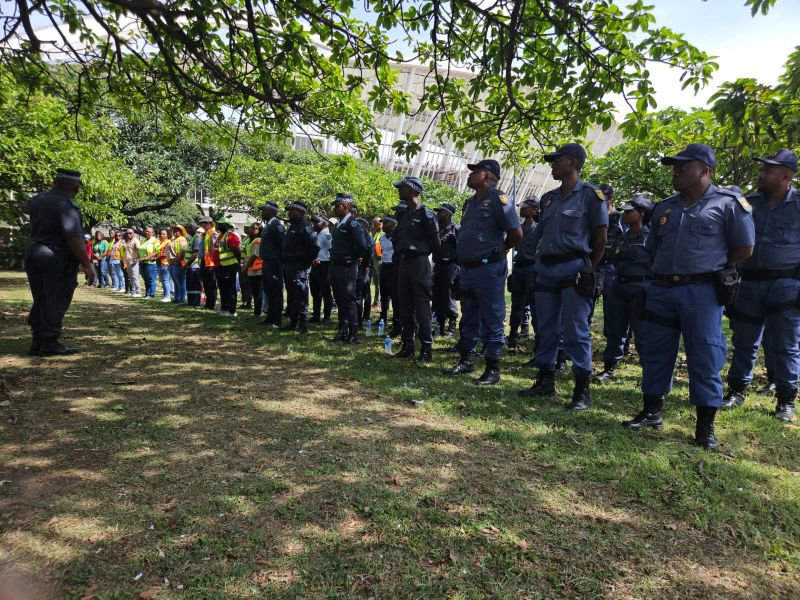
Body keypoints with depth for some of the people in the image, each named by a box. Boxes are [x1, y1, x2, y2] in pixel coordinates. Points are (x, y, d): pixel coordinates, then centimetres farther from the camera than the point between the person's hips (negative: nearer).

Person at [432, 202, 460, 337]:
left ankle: (451, 327, 5)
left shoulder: (455, 229, -5)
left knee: (449, 298, -4)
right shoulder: (438, 228, 16)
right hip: (438, 266, 7)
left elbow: (460, 250, -11)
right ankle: (440, 326, 20)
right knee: (437, 299, 10)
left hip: (450, 266, -7)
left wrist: (457, 269, -16)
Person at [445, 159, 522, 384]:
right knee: (468, 319, 16)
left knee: (491, 321, -2)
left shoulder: (498, 199, -11)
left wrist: (500, 250, -1)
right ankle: (466, 360, 28)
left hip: (489, 269, -8)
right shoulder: (470, 203, 15)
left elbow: (516, 233, -16)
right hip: (467, 269, 9)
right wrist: (463, 261, 14)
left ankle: (493, 369, 6)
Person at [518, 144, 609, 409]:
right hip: (546, 269, 7)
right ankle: (545, 381, 22)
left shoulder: (590, 195, -2)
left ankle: (582, 390, 3)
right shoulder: (548, 198, 16)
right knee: (545, 329, 10)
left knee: (576, 331, -6)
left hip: (574, 269, -6)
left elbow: (600, 239, -2)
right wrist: (542, 263, 12)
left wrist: (587, 269, -1)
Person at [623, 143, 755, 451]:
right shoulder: (665, 207, 13)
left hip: (702, 292, -5)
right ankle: (652, 412, 25)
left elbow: (744, 248, 0)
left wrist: (708, 266, 5)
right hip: (661, 290, 5)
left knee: (705, 359, 0)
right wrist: (671, 269, 10)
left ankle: (705, 427, 11)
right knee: (655, 354, 10)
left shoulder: (728, 204, -2)